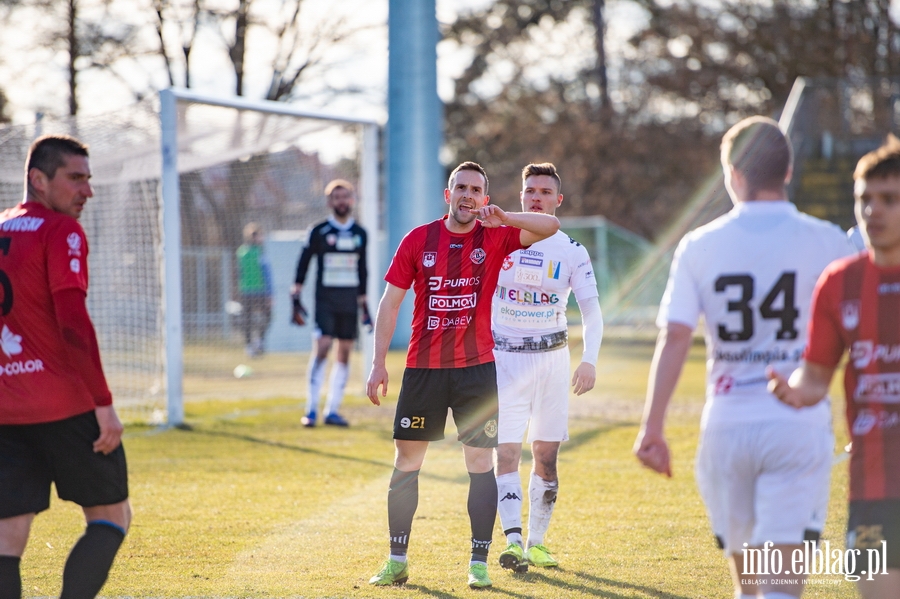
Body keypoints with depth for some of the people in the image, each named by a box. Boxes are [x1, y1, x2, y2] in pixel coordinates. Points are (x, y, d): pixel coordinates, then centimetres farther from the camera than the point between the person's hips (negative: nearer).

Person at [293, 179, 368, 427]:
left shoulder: (360, 234, 10)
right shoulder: (319, 231, 0)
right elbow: (304, 260, 3)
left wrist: (363, 298, 15)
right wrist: (297, 289, -4)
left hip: (350, 302, 4)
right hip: (325, 299, -4)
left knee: (345, 353, 3)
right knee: (322, 347, -15)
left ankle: (332, 410, 9)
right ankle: (311, 409, -12)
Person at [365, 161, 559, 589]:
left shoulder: (496, 237, 1)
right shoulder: (418, 240, 3)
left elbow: (550, 227, -11)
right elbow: (389, 303, 5)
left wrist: (502, 218, -25)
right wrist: (378, 364, -1)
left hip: (477, 368, -1)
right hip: (423, 368, 1)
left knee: (480, 464, -1)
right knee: (406, 461, 3)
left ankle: (479, 563, 5)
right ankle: (397, 561, 12)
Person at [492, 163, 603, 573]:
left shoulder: (571, 251, 1)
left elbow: (591, 311, -4)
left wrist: (589, 360, -18)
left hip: (551, 356, 1)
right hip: (504, 357, -1)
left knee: (546, 455, 6)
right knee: (506, 453, -12)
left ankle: (536, 542, 16)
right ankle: (513, 541, -18)